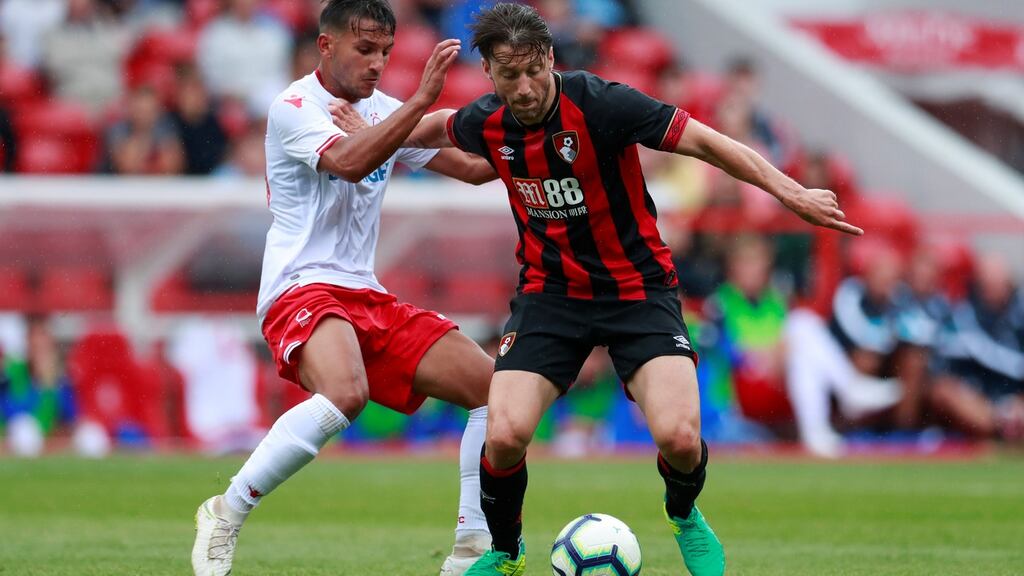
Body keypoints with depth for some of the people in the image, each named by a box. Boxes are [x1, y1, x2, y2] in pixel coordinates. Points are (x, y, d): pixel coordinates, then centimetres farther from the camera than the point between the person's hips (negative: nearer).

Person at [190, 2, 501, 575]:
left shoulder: (384, 111, 14)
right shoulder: (294, 107, -8)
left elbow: (474, 166, 15)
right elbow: (349, 162, -27)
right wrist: (422, 100, -31)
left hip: (367, 295, 8)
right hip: (303, 290, -8)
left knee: (493, 387, -1)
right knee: (346, 393, -37)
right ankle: (226, 514, -22)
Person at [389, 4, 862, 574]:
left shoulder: (600, 103, -21)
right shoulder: (486, 124, -6)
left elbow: (704, 141, -20)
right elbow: (439, 127, 20)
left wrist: (792, 192, -25)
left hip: (638, 286, -3)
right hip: (550, 291, 3)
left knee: (679, 436, -22)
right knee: (505, 435, -18)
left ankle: (685, 516, 16)